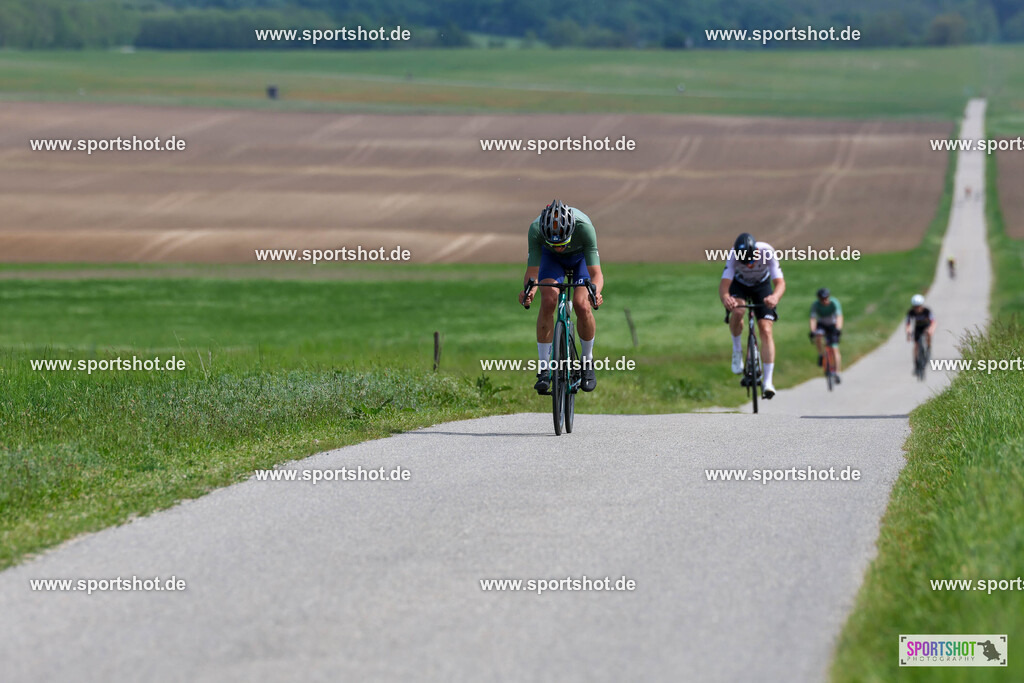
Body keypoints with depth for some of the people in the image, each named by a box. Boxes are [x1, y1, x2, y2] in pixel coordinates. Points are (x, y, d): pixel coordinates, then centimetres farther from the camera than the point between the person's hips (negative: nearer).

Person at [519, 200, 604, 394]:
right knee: (548, 302, -23)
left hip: (581, 256, -1)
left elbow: (595, 273, -42)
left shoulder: (584, 227, -41)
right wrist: (528, 291, -56)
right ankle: (544, 369, -13)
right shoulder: (536, 229, -37)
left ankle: (587, 361, 3)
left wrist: (595, 292, -63)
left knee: (582, 305, -22)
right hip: (552, 258, 1)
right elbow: (532, 271, -35)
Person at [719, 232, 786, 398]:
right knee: (737, 312, -33)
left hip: (762, 285, 0)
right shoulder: (734, 255, -34)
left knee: (766, 331, -14)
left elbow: (780, 282, -40)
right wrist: (725, 297, -65)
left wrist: (775, 297, -63)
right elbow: (724, 284, -40)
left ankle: (768, 381, -14)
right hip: (739, 284, 0)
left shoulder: (767, 252, -35)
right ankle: (737, 350, -5)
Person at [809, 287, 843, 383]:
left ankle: (837, 373, -11)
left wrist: (838, 329, -49)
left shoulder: (834, 303, -24)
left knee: (835, 349, -14)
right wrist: (812, 331, -44)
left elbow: (839, 317, -32)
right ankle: (821, 355, -10)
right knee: (818, 336, -34)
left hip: (833, 325, -1)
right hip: (821, 325, 1)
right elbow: (813, 319, -28)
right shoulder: (815, 304, -21)